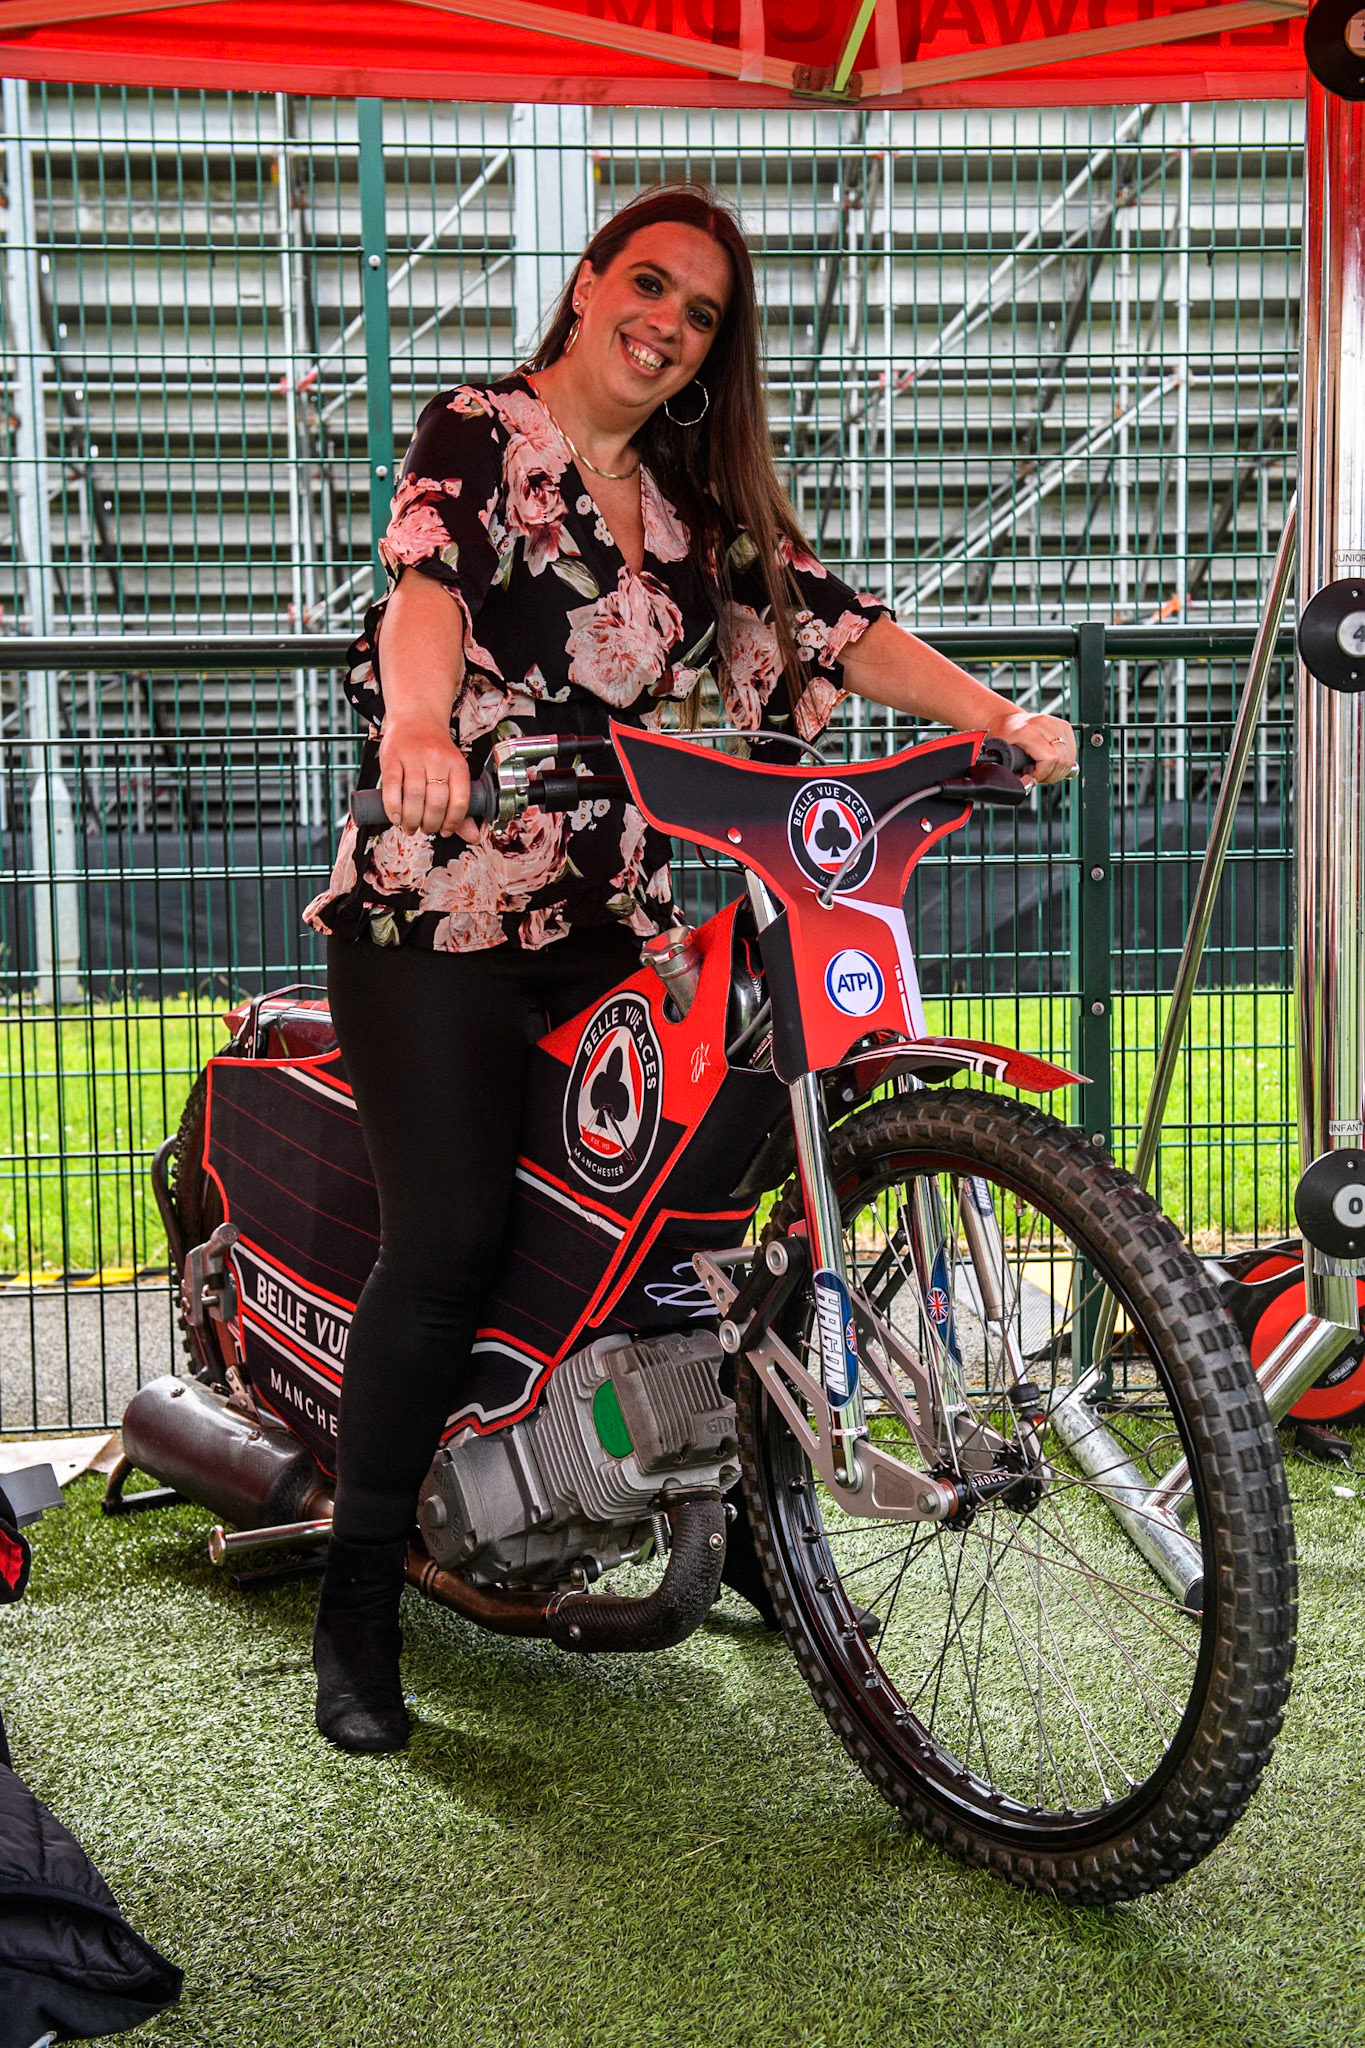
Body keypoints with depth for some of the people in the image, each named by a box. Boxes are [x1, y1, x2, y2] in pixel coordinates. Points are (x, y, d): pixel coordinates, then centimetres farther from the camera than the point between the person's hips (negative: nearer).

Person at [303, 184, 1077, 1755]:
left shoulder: (697, 497, 16)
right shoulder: (479, 433, -2)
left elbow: (827, 619, 7)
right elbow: (429, 576, -22)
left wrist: (999, 717, -8)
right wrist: (421, 724, -44)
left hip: (609, 923, 6)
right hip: (435, 915, -5)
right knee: (448, 1242, -13)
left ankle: (746, 1530, 18)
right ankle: (356, 1607, 3)